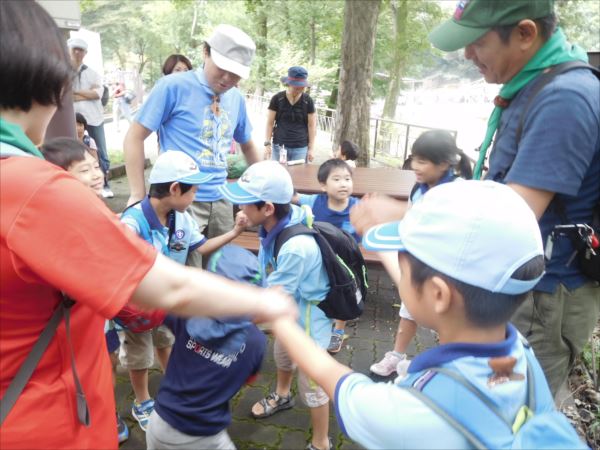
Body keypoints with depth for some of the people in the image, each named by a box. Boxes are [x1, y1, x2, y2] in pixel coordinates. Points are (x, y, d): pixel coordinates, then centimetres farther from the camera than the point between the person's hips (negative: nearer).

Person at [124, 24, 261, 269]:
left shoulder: (237, 98, 7)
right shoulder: (173, 86, -9)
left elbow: (247, 145, 23)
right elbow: (134, 138, -7)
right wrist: (138, 194, -9)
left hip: (220, 200, 6)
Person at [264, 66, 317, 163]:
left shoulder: (308, 101, -1)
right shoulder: (277, 99, -3)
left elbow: (312, 125, 3)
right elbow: (270, 123, 2)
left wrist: (311, 148, 0)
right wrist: (267, 143, -3)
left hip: (300, 147, 0)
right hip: (279, 145, 0)